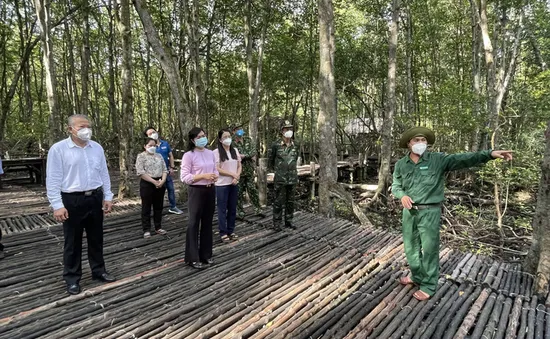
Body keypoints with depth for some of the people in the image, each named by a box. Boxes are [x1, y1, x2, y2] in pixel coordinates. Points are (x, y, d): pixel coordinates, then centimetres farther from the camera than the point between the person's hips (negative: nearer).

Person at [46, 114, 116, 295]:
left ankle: (98, 271, 31)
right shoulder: (58, 149, -8)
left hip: (95, 198, 4)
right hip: (72, 200, -4)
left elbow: (104, 174, 9)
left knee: (96, 238, 15)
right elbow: (53, 179, -9)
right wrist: (57, 205, -13)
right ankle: (72, 278, 24)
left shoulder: (97, 148, 6)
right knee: (73, 241, 9)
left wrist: (108, 197, 6)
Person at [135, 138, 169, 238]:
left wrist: (162, 180, -10)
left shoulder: (159, 156, 13)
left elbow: (164, 169, 8)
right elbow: (140, 172, -13)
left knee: (158, 207, 11)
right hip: (147, 184, -5)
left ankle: (158, 228, 22)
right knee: (146, 208, 3)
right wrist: (154, 181, -18)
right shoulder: (141, 156, -3)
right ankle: (146, 230, 12)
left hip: (160, 183, 5)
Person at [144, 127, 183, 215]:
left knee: (171, 189, 12)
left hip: (167, 170, 4)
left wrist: (172, 167, 0)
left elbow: (170, 156, 8)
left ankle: (173, 207, 25)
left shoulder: (165, 144, 2)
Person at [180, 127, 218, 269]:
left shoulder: (210, 153, 8)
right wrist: (203, 176, -21)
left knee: (207, 223, 14)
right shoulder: (188, 155, -10)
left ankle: (206, 255, 28)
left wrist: (215, 176, -7)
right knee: (194, 223, 3)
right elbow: (184, 177, -14)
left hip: (210, 190, 6)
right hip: (196, 191, -6)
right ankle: (193, 258, 15)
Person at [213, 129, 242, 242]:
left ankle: (231, 231, 23)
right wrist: (232, 174, -14)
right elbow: (217, 169, -13)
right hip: (222, 185, -5)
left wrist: (237, 177, -8)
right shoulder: (216, 152, -8)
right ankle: (223, 233, 13)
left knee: (232, 208, 11)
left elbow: (239, 166, 9)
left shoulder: (235, 150, 9)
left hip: (234, 184, 5)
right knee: (222, 209, 3)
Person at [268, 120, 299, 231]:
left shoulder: (295, 146, 5)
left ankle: (288, 221, 24)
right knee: (278, 201, 2)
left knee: (290, 201, 11)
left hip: (292, 179, 4)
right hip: (280, 179, -4)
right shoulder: (276, 146, -7)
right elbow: (270, 162, 5)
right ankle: (277, 222, 14)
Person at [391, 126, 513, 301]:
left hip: (429, 212, -3)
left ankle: (428, 286, 20)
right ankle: (416, 276, 38)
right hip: (409, 211, 4)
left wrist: (489, 154, -27)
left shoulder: (437, 160, -5)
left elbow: (463, 159, -15)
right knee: (411, 246, 16)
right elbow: (395, 186, 9)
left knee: (429, 249, 4)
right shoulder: (401, 164, 2)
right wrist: (402, 195, -12)